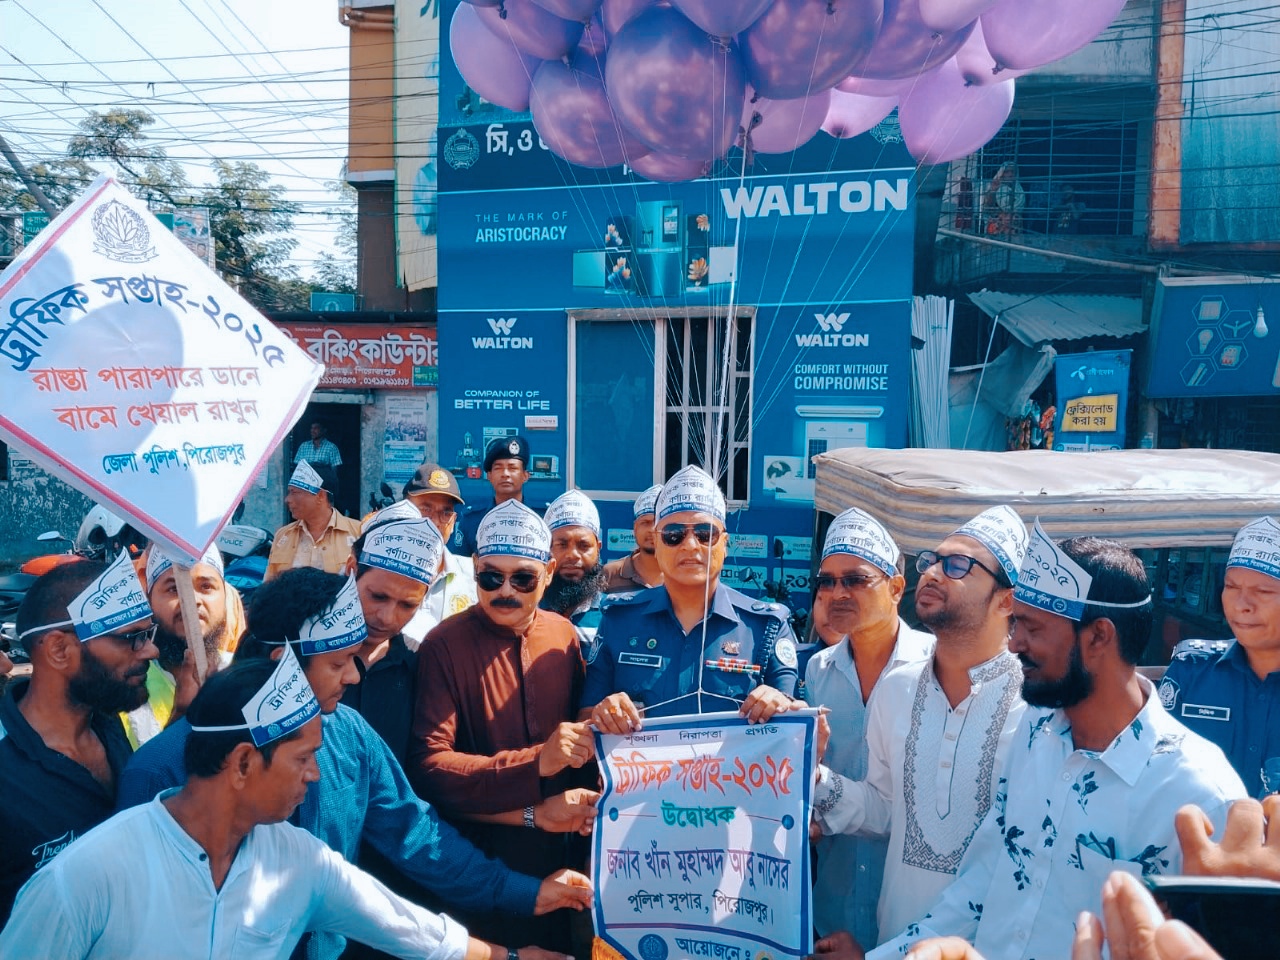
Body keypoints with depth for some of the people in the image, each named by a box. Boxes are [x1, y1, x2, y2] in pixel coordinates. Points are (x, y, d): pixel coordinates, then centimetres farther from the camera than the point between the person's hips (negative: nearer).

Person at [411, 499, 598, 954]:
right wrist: (536, 764, -28)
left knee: (556, 943, 22)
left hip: (557, 856, 5)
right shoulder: (444, 646, -16)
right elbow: (428, 767, -22)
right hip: (477, 869, -5)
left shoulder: (563, 634, 0)